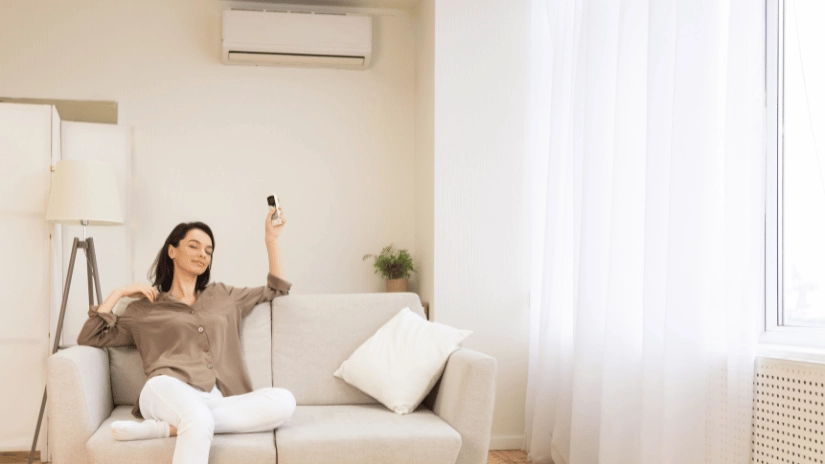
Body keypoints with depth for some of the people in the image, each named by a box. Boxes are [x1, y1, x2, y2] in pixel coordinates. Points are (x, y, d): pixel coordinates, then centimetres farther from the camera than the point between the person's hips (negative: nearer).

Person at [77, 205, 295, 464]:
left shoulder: (223, 296, 30)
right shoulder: (145, 308, 23)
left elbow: (277, 289, 38)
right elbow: (88, 338, 18)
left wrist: (271, 239, 31)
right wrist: (120, 293, 16)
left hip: (216, 403, 4)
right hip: (168, 392, -3)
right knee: (199, 419, -42)